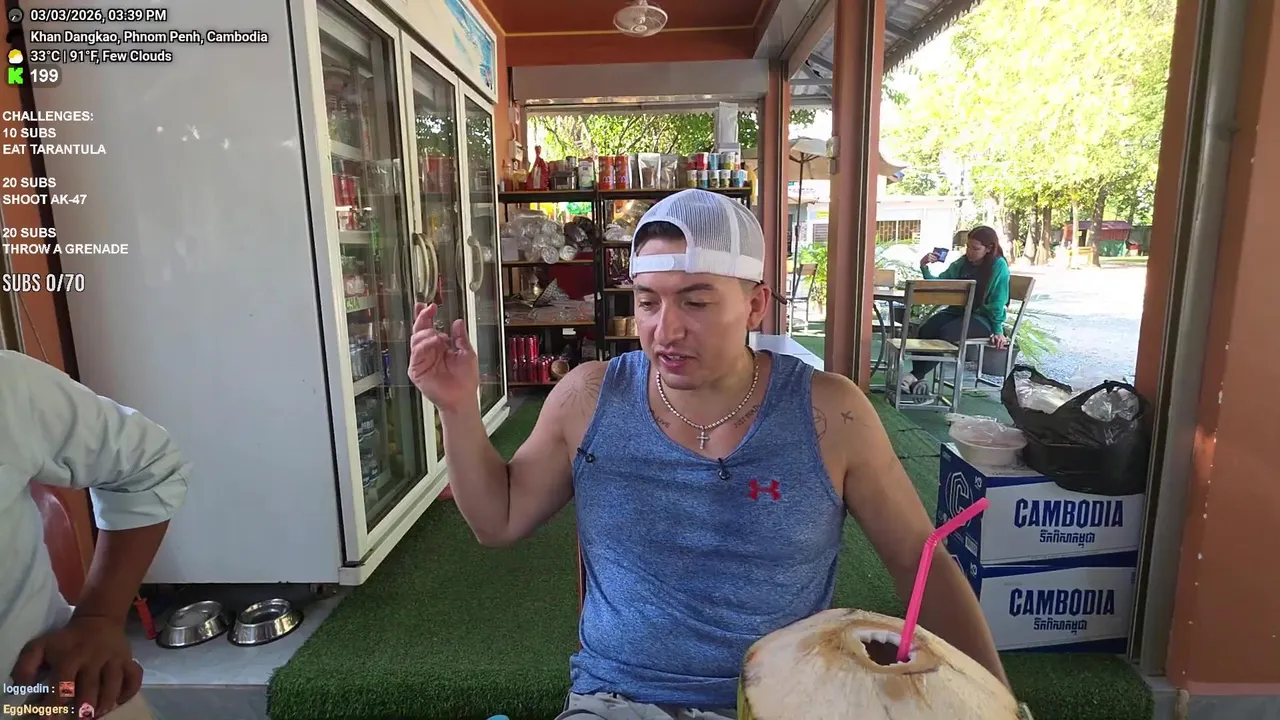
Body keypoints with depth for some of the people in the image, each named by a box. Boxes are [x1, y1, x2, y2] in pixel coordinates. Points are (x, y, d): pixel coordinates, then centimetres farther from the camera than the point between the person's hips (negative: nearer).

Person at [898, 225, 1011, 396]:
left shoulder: (998, 266, -7)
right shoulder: (962, 263, 7)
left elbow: (997, 302, -8)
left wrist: (998, 330, -10)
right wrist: (925, 268, -7)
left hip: (984, 317, -5)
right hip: (957, 311, 5)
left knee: (946, 333, -33)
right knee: (925, 330, -24)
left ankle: (917, 375, -28)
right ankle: (917, 379, -28)